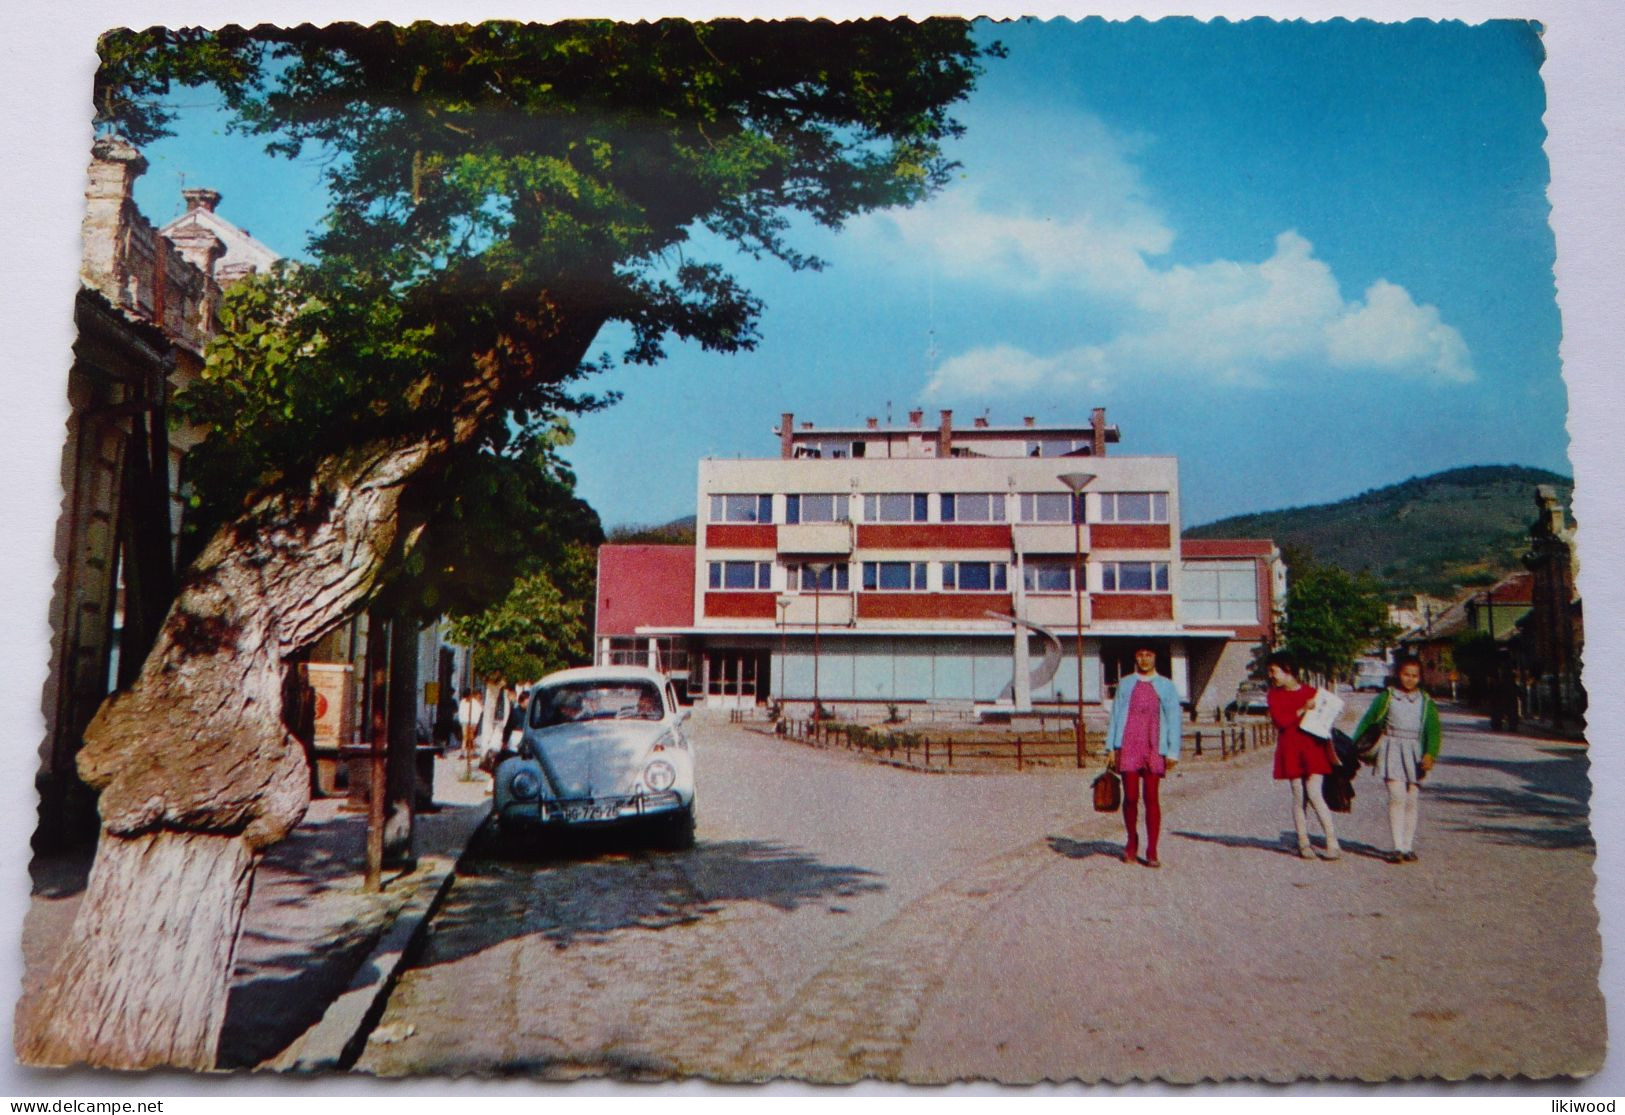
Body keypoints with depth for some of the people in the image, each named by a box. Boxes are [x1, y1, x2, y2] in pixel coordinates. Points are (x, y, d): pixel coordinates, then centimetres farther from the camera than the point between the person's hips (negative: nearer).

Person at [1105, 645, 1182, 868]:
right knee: (1130, 797, 0)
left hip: (1154, 749, 0)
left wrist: (1173, 752, 0)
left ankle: (1152, 852, 3)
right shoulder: (1125, 684, 12)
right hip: (1128, 747, 1)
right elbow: (1115, 715, 12)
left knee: (1152, 799, -2)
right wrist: (1111, 748, 6)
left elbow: (1173, 719, 7)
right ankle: (1131, 843, 21)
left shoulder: (1166, 686, 10)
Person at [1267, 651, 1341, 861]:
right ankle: (1303, 843, 12)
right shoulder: (1275, 694, 6)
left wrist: (1330, 750, 5)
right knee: (1298, 797, 3)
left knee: (1314, 794, -12)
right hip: (1290, 751, 1)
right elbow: (1280, 721, -9)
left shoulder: (1311, 692, 5)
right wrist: (1303, 710, -15)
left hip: (1313, 749, -1)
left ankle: (1333, 842, -7)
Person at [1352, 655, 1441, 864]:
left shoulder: (1425, 701, 8)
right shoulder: (1386, 697, 2)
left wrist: (1430, 754, -12)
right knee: (1397, 797, -13)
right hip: (1392, 750, -3)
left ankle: (1408, 847, 13)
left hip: (1415, 753, 3)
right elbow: (1368, 722, 8)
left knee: (1412, 800, 5)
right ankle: (1397, 847, -13)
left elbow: (1433, 730, 3)